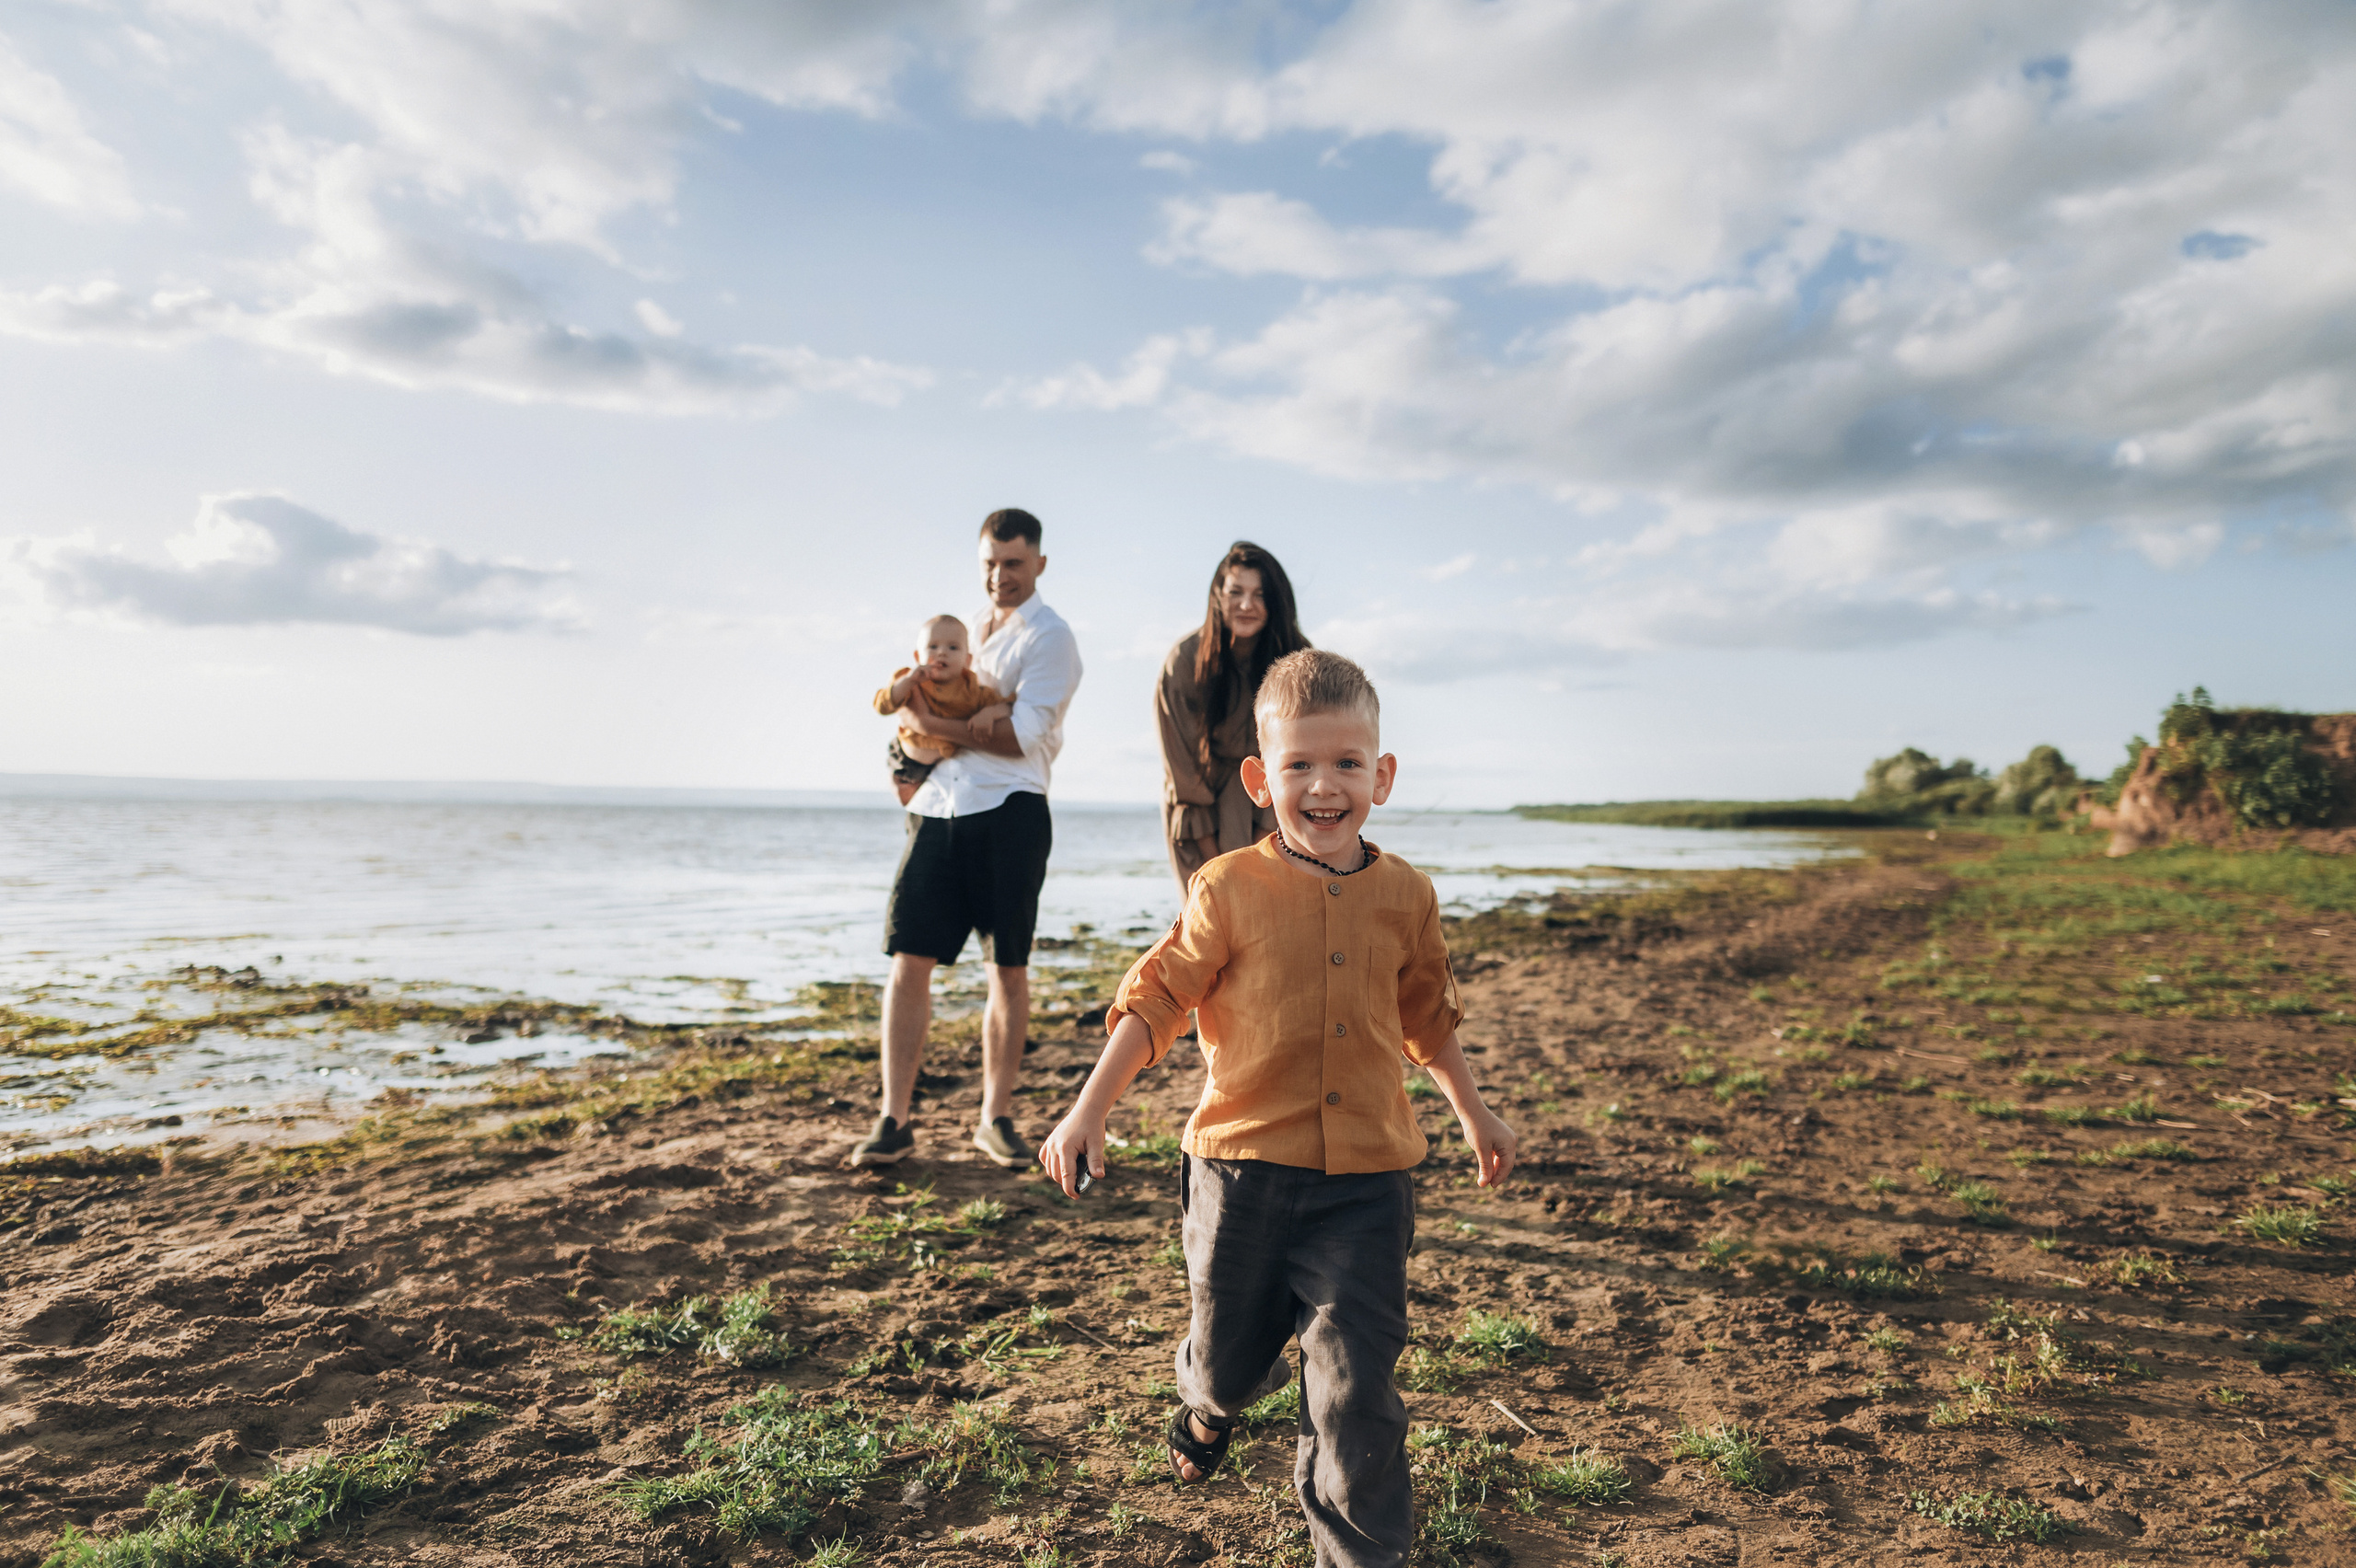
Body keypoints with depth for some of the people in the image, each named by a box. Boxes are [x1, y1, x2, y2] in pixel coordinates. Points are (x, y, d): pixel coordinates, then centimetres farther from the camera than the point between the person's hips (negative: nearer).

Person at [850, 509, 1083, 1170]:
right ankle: (894, 1120, 6)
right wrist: (913, 701, 8)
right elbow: (919, 703, 30)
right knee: (909, 961, -1)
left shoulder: (1049, 637, 0)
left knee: (1008, 968, 3)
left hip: (1008, 813, -5)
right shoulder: (968, 628, 22)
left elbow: (1022, 736, -11)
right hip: (938, 810, 5)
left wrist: (936, 727, -10)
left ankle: (996, 1118, 15)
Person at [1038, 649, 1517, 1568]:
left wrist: (1474, 1115, 26)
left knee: (1356, 1376, -3)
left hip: (1365, 1180, 1)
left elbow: (1428, 1015, 17)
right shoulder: (1229, 890, -8)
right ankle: (1206, 1407, 55)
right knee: (1231, 1350, 17)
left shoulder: (1404, 895, 2)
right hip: (1243, 1165, -1)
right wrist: (1088, 1112, -9)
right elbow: (1155, 998, -4)